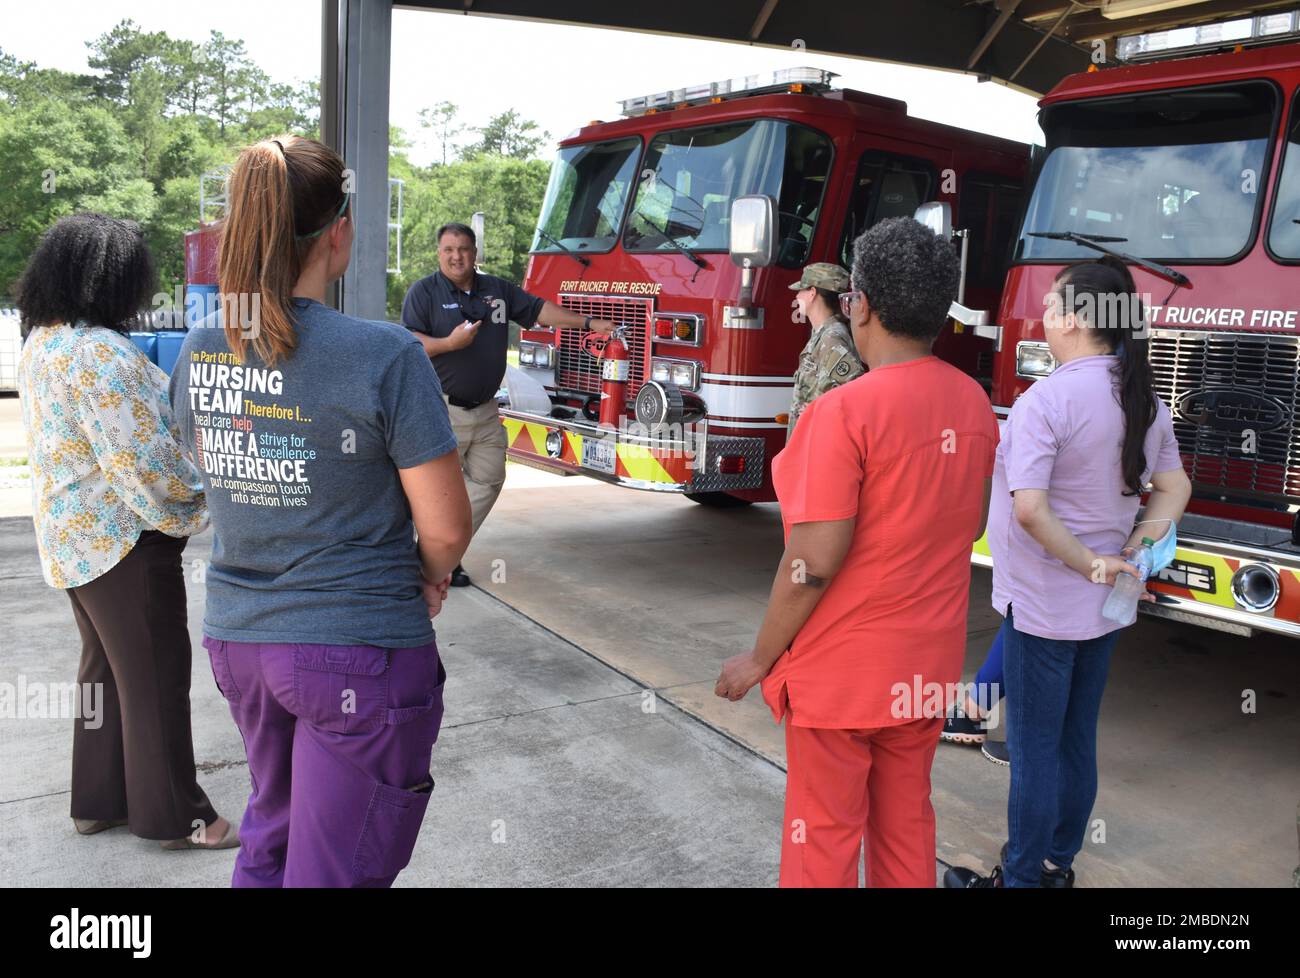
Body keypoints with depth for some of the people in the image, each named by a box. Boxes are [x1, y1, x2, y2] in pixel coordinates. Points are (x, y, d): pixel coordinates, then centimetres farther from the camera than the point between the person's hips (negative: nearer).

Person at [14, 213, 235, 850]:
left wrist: (174, 407, 9)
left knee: (106, 666, 20)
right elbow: (146, 461, -25)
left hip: (73, 534, 10)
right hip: (122, 537, -10)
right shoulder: (99, 351, -23)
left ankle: (98, 799, 32)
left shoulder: (42, 343, 9)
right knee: (156, 677, 2)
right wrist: (200, 481, -8)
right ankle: (175, 816, 15)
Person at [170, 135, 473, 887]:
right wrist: (432, 576, 4)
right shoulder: (384, 355, -20)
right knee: (335, 869, 9)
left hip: (237, 637, 7)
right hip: (358, 653, -6)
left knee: (271, 838, 28)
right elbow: (446, 527, -16)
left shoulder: (199, 351, -1)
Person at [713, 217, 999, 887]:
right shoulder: (974, 402, 0)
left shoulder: (845, 412, -22)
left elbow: (813, 563, -22)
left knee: (825, 836, 10)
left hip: (843, 670, -6)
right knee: (906, 821, 22)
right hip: (929, 664, 7)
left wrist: (759, 658, -10)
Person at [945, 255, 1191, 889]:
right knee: (1077, 742, 19)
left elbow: (1030, 509, -28)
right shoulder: (1146, 400, 4)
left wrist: (1088, 564, -16)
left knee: (1034, 747, 6)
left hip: (1042, 605, -7)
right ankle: (1058, 864, 35)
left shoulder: (1047, 399, -21)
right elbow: (1174, 490, 11)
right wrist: (1131, 553, 1)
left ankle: (1022, 878, 21)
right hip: (1104, 607, 8)